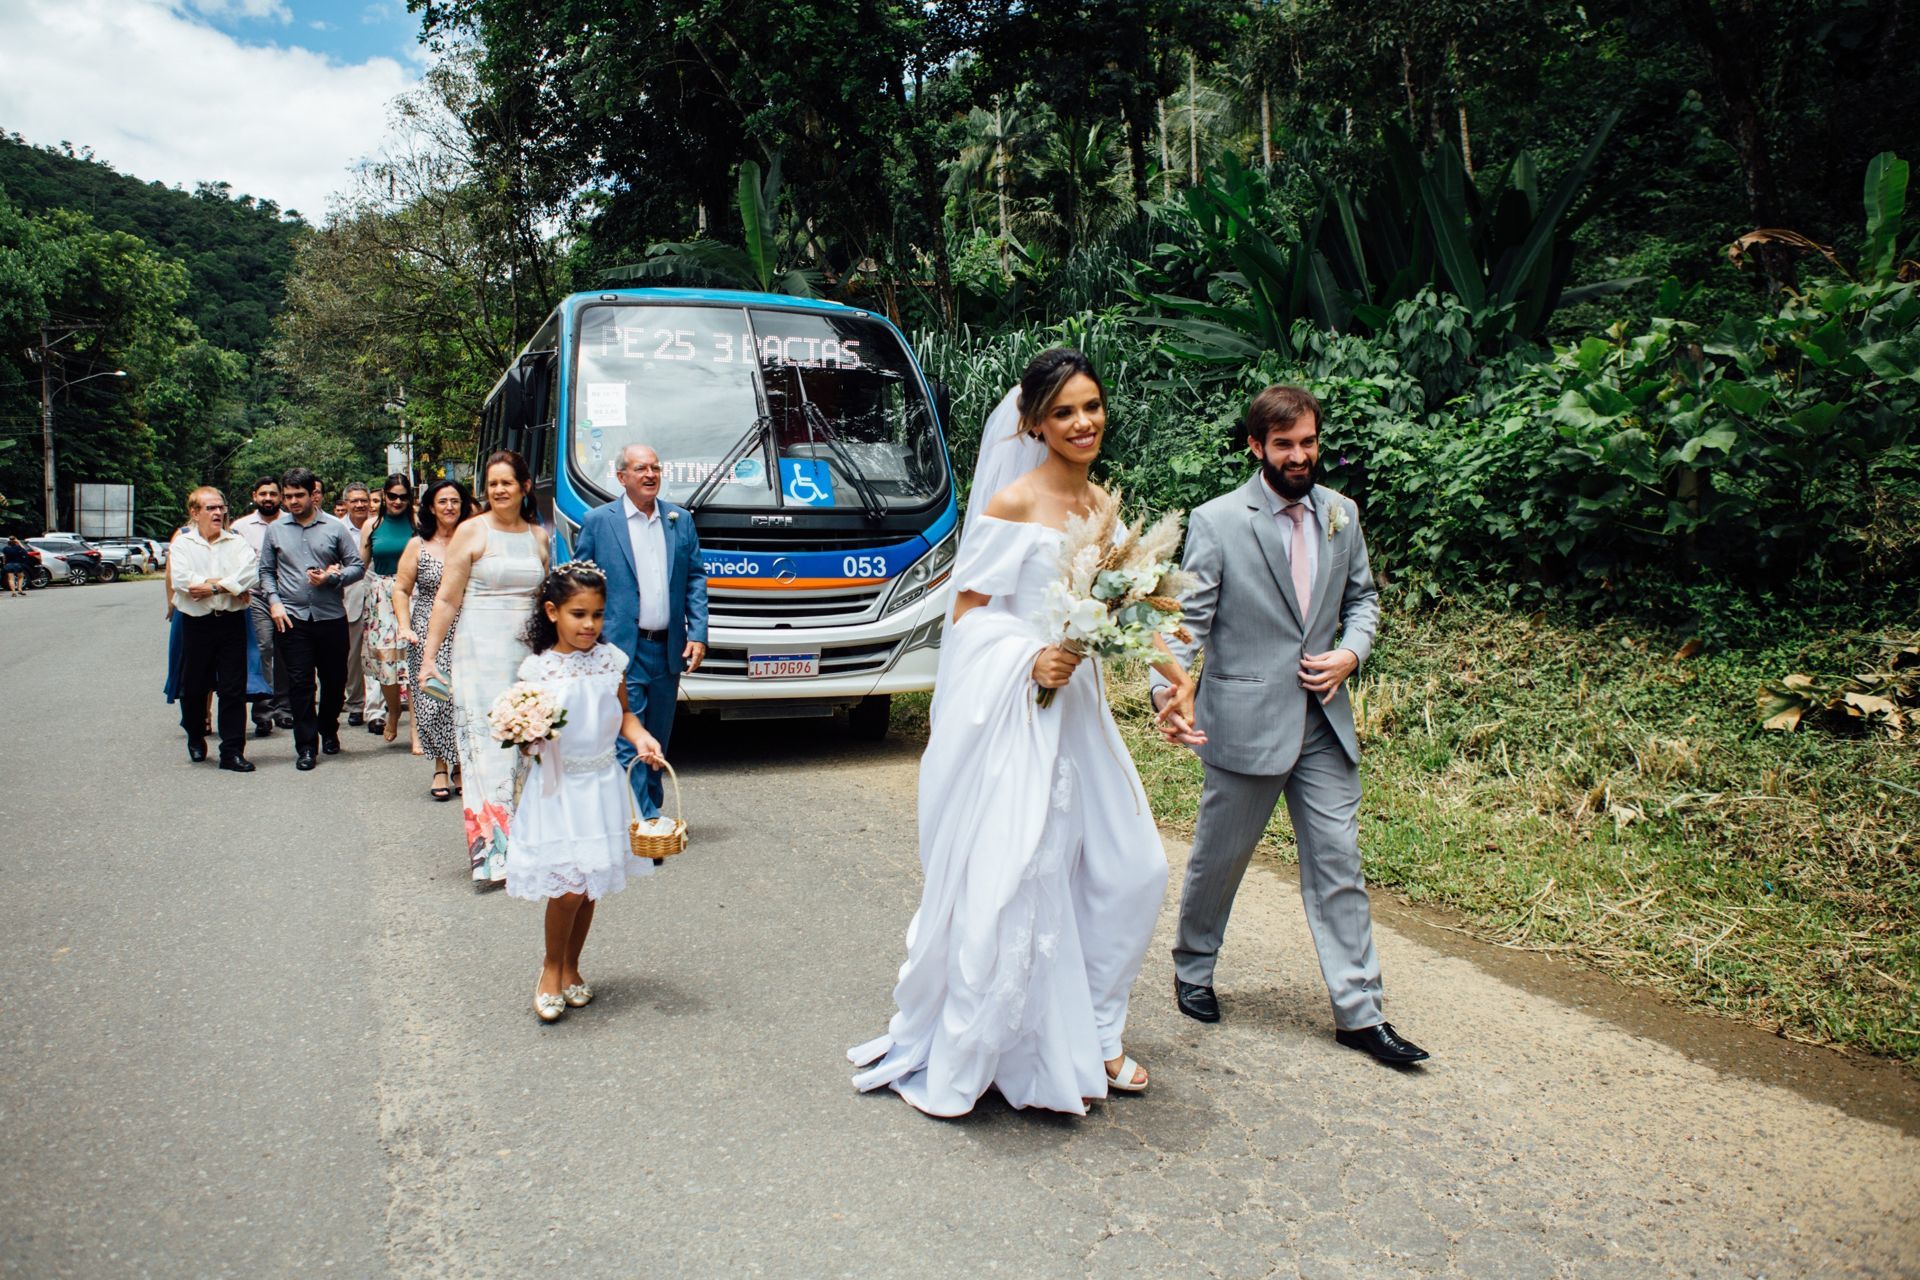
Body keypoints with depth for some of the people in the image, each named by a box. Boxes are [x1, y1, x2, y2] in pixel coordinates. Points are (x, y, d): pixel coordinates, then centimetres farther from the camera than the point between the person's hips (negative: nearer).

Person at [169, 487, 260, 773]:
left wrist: (213, 586, -15)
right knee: (194, 687, 10)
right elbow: (180, 579, -11)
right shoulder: (182, 543, 4)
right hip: (197, 623, 0)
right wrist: (231, 586, -12)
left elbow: (250, 573, -8)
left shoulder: (237, 542, 8)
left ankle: (232, 751, 3)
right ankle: (195, 738, 34)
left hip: (232, 622, 1)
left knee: (234, 689, -1)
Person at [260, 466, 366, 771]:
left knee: (335, 679, 8)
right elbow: (266, 571, 13)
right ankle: (306, 746, 4)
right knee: (299, 682, -1)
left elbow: (358, 566, 3)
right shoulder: (275, 530, 9)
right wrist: (274, 602, -1)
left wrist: (331, 578, -13)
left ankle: (329, 731, 30)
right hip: (292, 618, 0)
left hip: (331, 617, 0)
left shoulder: (335, 528, 3)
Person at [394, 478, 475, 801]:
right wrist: (405, 627, -5)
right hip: (428, 634, 0)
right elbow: (401, 590, 7)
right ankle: (440, 768, 9)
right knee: (432, 699, -3)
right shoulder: (418, 545, 6)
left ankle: (460, 765, 11)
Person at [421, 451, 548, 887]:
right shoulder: (472, 532, 0)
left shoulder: (538, 537, 12)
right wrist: (429, 656, -4)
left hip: (528, 651, 4)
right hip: (481, 649, -4)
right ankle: (491, 854, -8)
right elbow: (447, 599, -1)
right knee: (487, 747, -8)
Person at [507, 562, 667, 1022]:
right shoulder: (536, 667, -8)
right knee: (568, 888, -7)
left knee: (591, 886, 11)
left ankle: (571, 968, 31)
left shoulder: (610, 659, 0)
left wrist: (641, 739, -9)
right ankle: (551, 968, 18)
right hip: (558, 788, -3)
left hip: (603, 784, 3)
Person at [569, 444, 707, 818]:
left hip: (668, 649, 4)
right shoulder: (598, 521, 0)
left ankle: (650, 812, 24)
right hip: (620, 650, -4)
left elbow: (696, 578, 11)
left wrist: (698, 633, 0)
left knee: (658, 740, 12)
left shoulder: (681, 519, 10)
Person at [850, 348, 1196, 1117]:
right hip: (1008, 714, -8)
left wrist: (1170, 668, 7)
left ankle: (1088, 1037, 30)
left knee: (1129, 869, 11)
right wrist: (1029, 658, -23)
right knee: (1005, 879, -4)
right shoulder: (1011, 505, -10)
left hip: (1075, 710, 8)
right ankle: (954, 1058, 15)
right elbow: (968, 613, -10)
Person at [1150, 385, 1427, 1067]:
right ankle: (1193, 968, 35)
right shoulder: (1217, 522, -8)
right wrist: (1168, 687, -29)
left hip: (1323, 718, 4)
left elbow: (1362, 597, 17)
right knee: (1219, 857, 11)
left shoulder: (1340, 513, 7)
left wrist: (1350, 654, -3)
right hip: (1245, 721, -4)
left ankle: (1359, 1012, 15)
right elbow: (1189, 617, -12)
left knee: (1338, 863, 6)